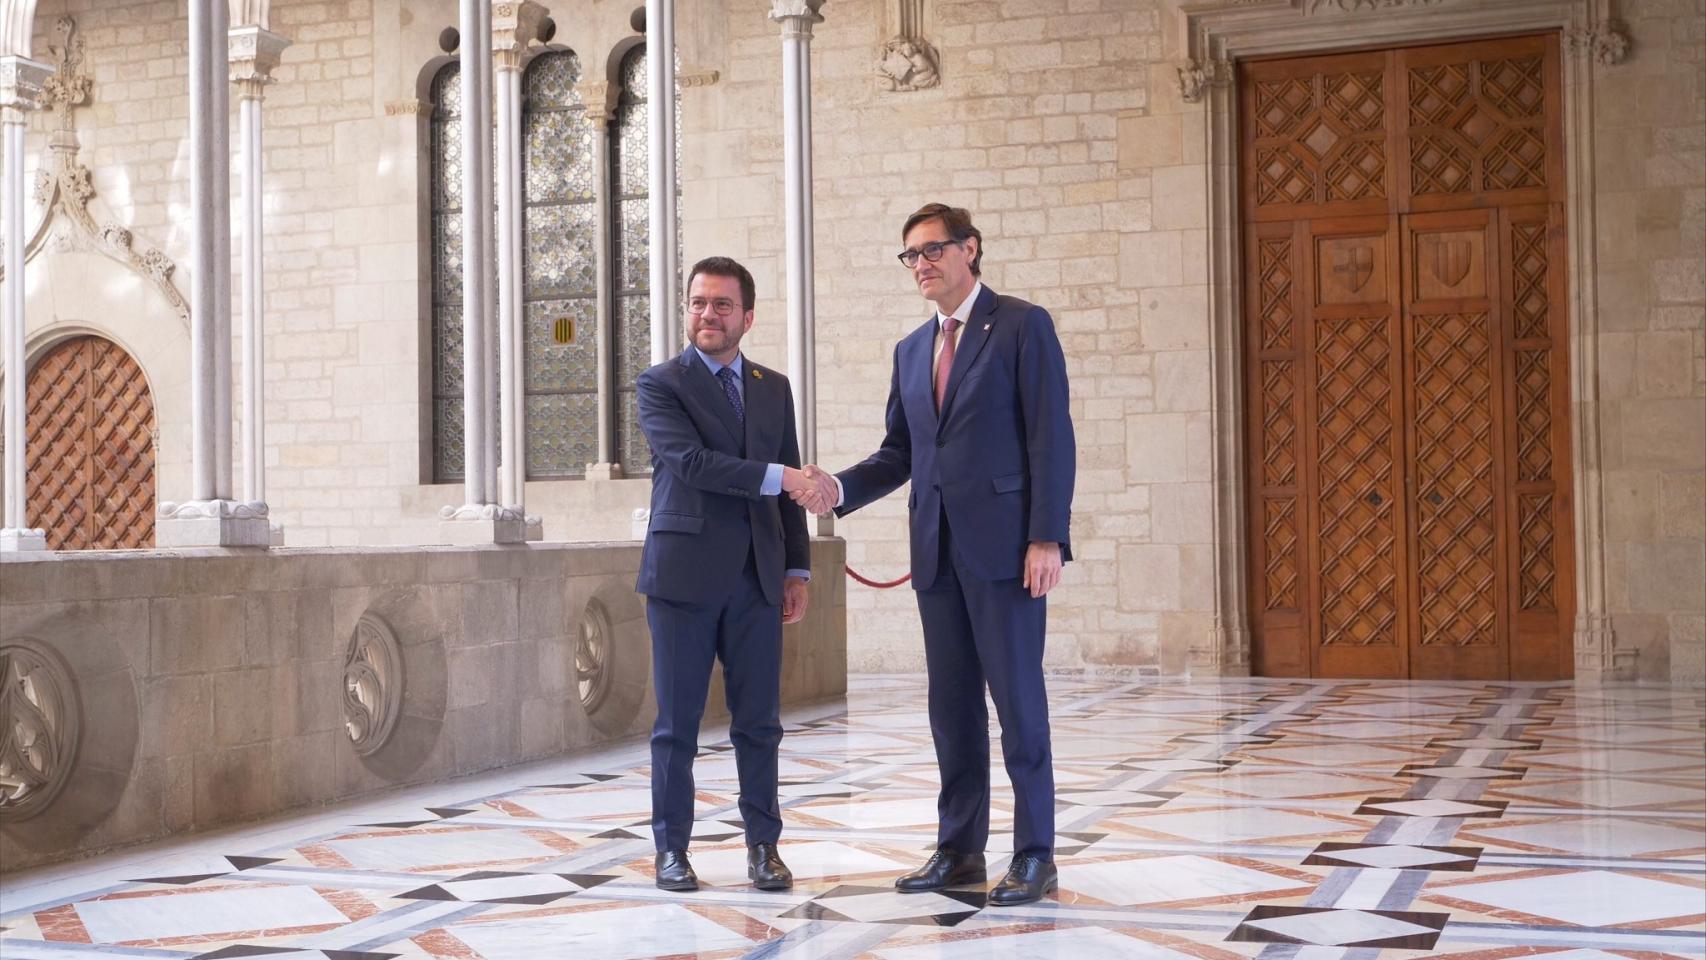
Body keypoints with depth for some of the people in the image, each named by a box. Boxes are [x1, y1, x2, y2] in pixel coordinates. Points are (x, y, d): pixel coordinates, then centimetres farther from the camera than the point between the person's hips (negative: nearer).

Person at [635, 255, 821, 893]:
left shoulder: (774, 389, 14)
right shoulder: (660, 384, 0)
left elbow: (790, 486, 15)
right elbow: (690, 461, -15)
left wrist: (797, 568, 9)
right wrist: (776, 476, -21)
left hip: (757, 579, 4)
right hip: (684, 576, -4)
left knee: (759, 721, 6)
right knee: (677, 722, 3)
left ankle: (763, 846, 15)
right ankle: (671, 849, 12)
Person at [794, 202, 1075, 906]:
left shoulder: (1022, 326, -1)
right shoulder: (911, 351, 18)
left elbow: (1050, 437, -7)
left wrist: (1048, 537, -15)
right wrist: (839, 489, 1)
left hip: (1004, 544, -6)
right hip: (937, 550, 6)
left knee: (1017, 698, -3)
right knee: (951, 704, 9)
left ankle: (1035, 855, 5)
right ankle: (959, 849, 17)